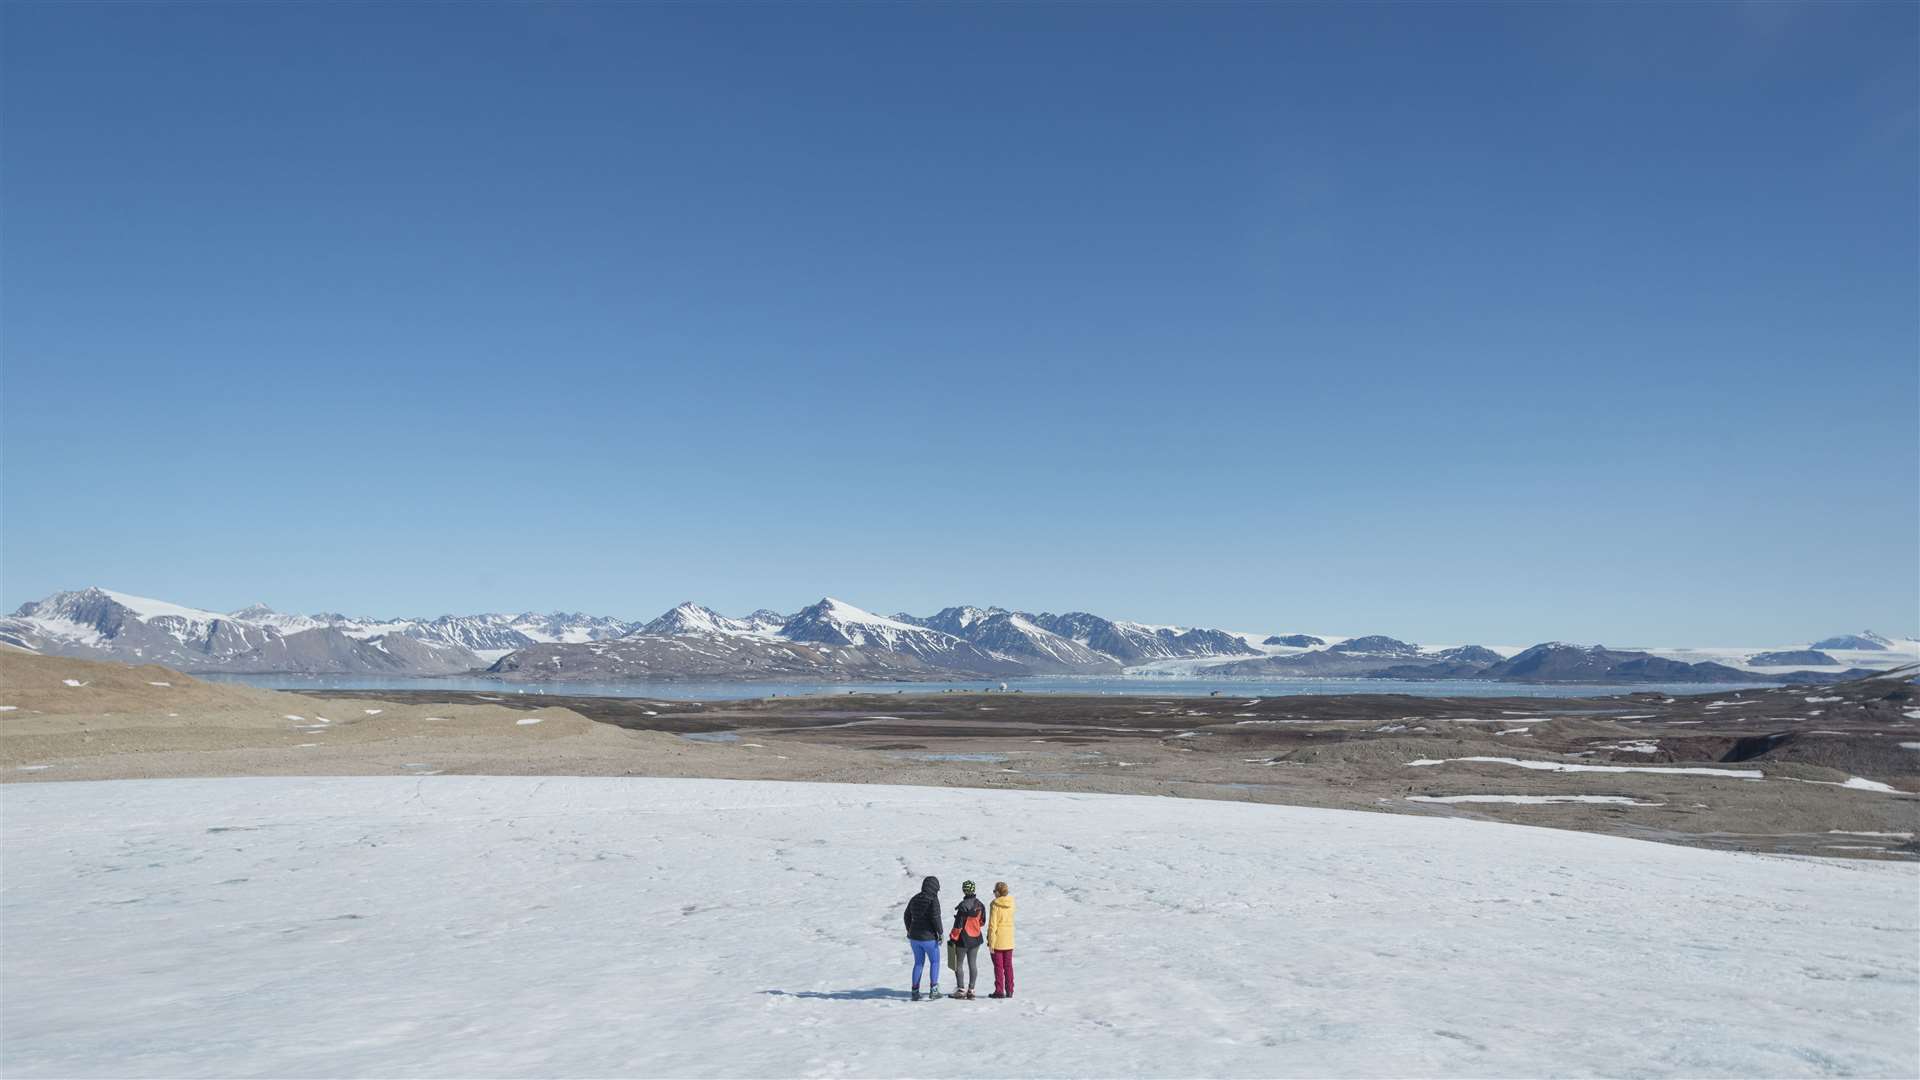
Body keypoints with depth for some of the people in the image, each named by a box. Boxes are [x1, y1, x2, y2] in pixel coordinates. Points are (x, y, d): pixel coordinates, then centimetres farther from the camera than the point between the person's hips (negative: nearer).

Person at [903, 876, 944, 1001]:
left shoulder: (915, 898, 8)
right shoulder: (933, 899, -13)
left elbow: (907, 916, 14)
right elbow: (935, 917, -20)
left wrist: (910, 932, 24)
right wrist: (940, 932, -9)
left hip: (914, 936, 6)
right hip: (929, 937, -6)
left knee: (918, 963, 16)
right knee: (934, 962, 10)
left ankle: (915, 991, 14)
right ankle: (933, 990, 5)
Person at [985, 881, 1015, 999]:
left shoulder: (995, 905, -17)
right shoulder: (1011, 903, -1)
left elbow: (992, 925, -17)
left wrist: (991, 943, -13)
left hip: (997, 941, -5)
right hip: (1009, 941, 5)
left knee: (998, 966, 4)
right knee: (1008, 966, 13)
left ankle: (999, 991, 6)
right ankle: (1009, 990, 16)